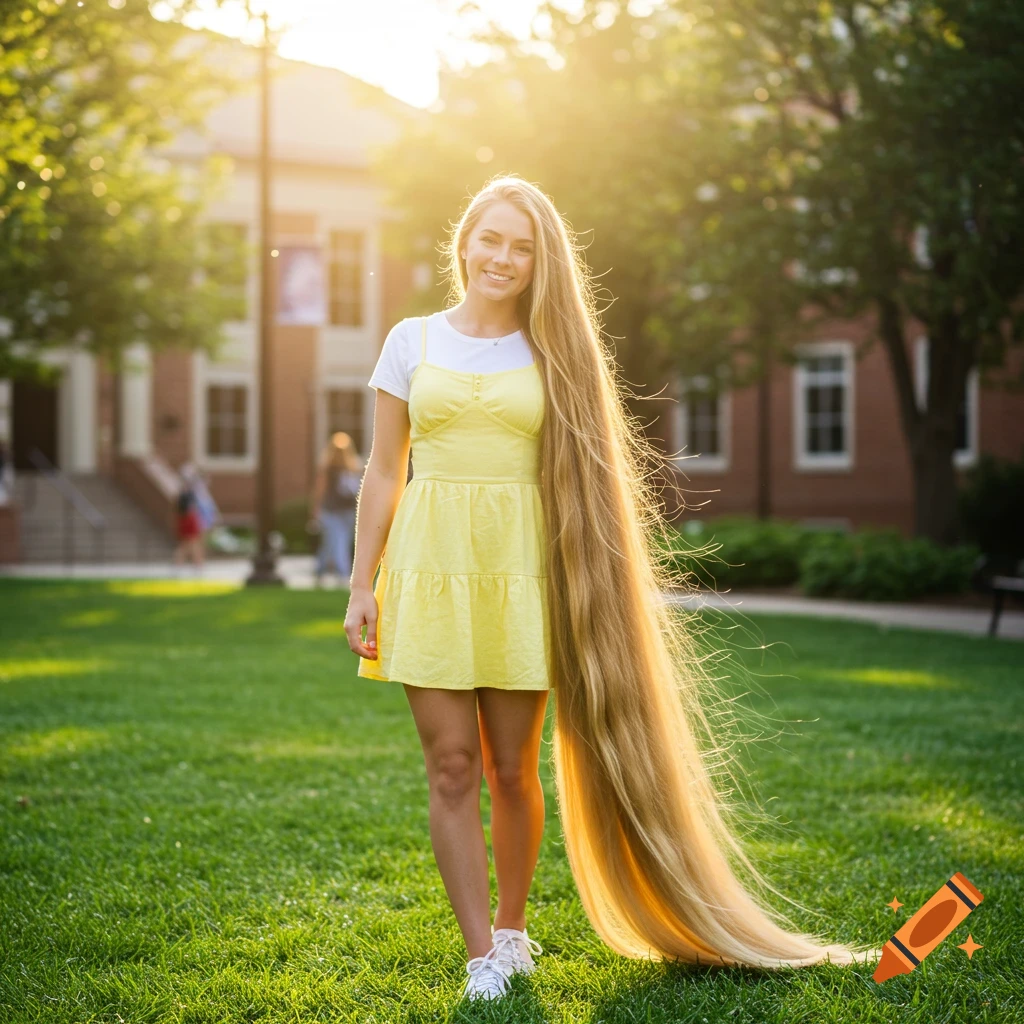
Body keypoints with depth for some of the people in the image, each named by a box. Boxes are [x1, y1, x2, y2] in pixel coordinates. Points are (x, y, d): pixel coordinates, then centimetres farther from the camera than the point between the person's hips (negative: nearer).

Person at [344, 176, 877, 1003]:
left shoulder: (552, 353, 8)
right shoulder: (413, 342, 8)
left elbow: (580, 481, 8)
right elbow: (384, 473, 9)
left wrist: (587, 590, 2)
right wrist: (363, 585, 4)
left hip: (519, 575, 0)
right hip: (429, 570, 0)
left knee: (513, 769, 5)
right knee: (452, 770, -1)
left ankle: (511, 926, 26)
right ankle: (484, 958, 7)